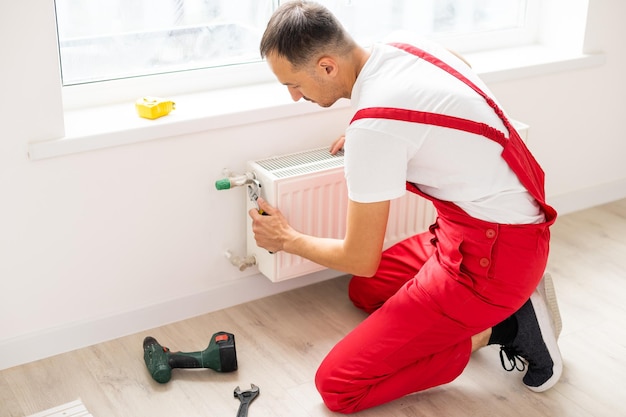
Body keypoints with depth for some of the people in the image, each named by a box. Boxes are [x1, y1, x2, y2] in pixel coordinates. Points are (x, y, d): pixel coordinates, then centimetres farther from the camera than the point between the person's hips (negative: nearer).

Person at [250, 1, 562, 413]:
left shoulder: (373, 127, -24)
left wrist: (288, 239, 8)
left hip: (494, 254, -9)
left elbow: (361, 260, -12)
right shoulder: (408, 47, 0)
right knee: (365, 290, 27)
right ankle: (499, 310, 12)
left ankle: (497, 329, -4)